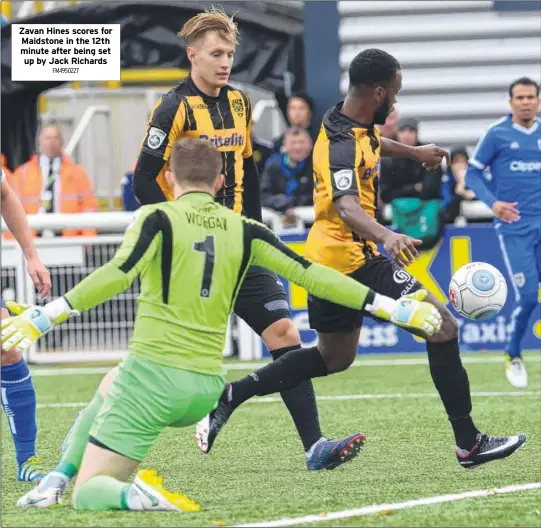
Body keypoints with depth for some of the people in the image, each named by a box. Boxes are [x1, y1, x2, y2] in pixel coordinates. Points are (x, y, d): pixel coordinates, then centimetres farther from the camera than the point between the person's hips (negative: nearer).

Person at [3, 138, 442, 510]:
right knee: (109, 390, 38)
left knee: (89, 494, 4)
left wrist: (43, 317, -27)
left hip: (154, 372, -5)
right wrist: (396, 309, 6)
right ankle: (55, 482, 27)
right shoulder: (244, 232, 7)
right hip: (206, 389, 5)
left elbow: (118, 275, -21)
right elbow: (309, 275, 2)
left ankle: (132, 496, -28)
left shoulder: (159, 218, -4)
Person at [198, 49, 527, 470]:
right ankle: (469, 443, -7)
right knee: (443, 326, -8)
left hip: (326, 260, 11)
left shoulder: (348, 124, 8)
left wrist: (415, 152, 48)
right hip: (353, 258, -11)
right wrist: (386, 236, -58)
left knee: (334, 358, 24)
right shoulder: (343, 146, -23)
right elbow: (346, 206, -41)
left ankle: (231, 397, 18)